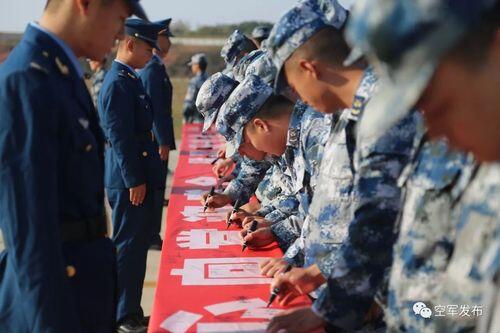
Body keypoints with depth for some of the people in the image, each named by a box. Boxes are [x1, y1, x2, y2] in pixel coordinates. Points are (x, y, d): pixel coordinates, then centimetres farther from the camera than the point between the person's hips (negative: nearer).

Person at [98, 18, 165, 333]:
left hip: (142, 177, 10)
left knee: (137, 246, 15)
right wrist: (135, 181, -19)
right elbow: (120, 137, -20)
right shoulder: (118, 83, -16)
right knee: (128, 247, -1)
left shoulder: (130, 79, 14)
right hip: (131, 182, -10)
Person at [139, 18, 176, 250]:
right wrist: (163, 142, -20)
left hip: (154, 139, 10)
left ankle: (151, 236, 22)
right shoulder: (152, 68, -16)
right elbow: (154, 107, -21)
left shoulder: (153, 66, 15)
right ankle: (151, 238, 5)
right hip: (156, 140, -10)